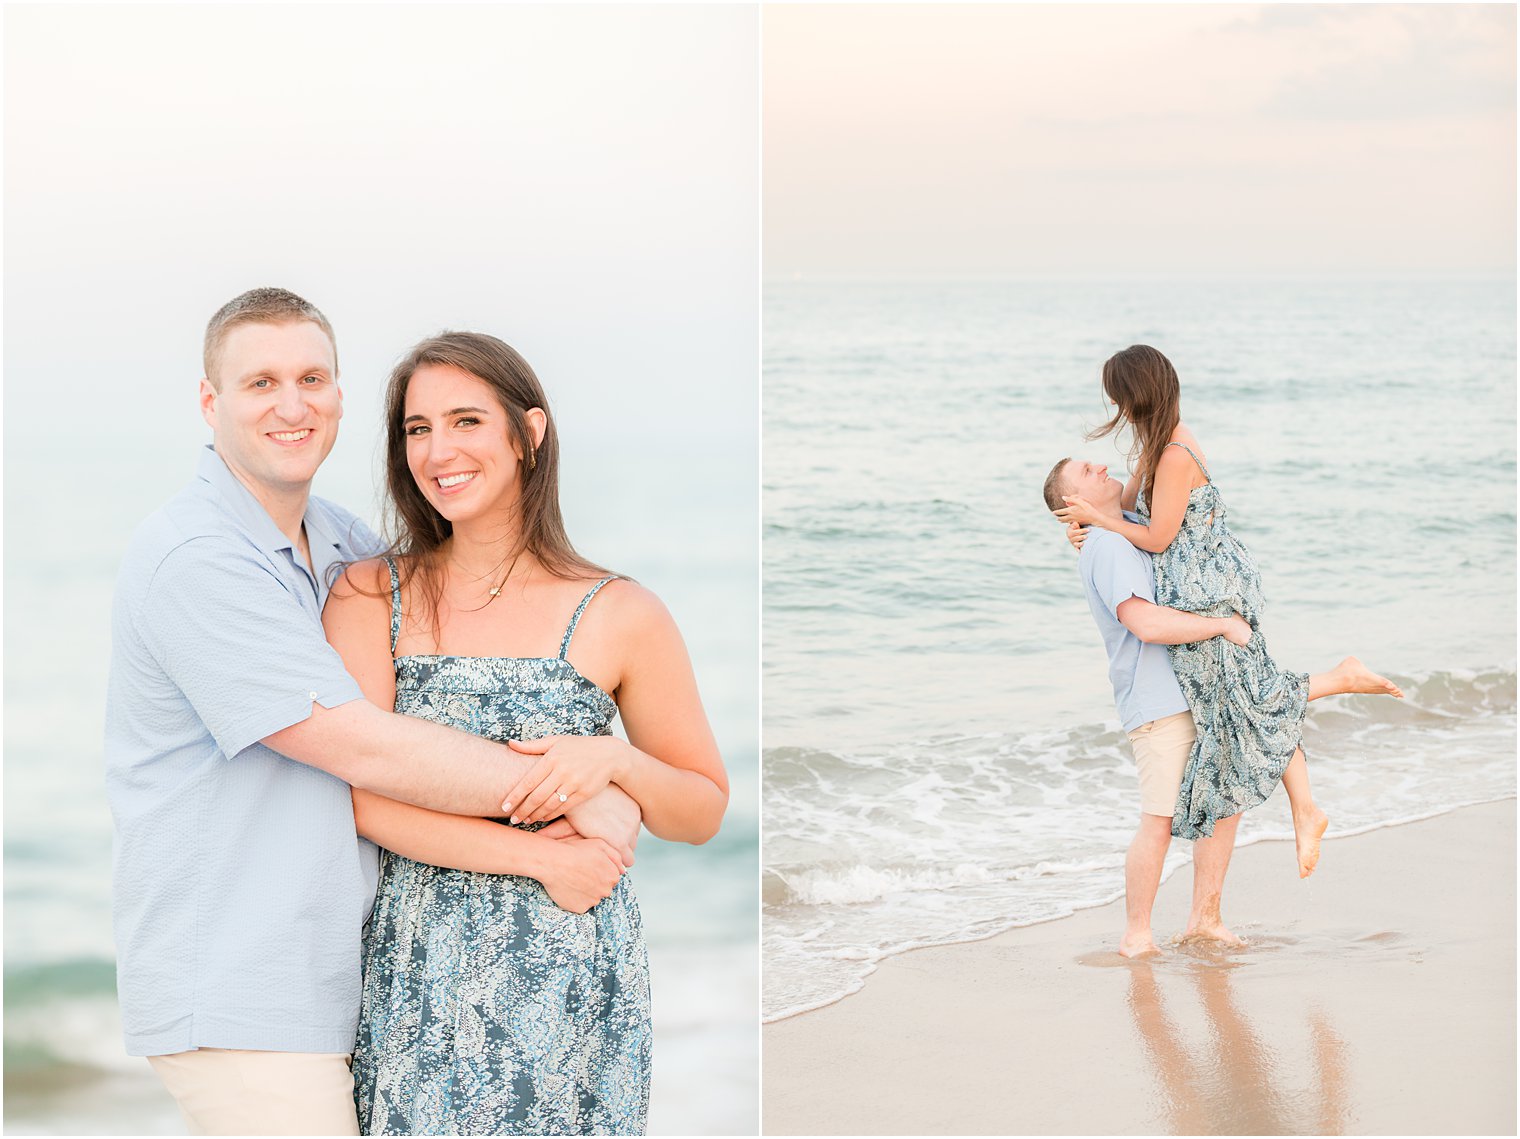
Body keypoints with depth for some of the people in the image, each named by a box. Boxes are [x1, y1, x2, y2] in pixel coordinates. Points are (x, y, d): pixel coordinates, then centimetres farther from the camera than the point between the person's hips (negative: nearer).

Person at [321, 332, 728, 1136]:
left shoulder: (618, 616, 1)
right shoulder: (370, 597, 4)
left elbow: (705, 812, 8)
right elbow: (361, 790, -7)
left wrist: (615, 760, -13)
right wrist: (535, 855, -15)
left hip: (567, 976, -1)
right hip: (416, 978, 1)